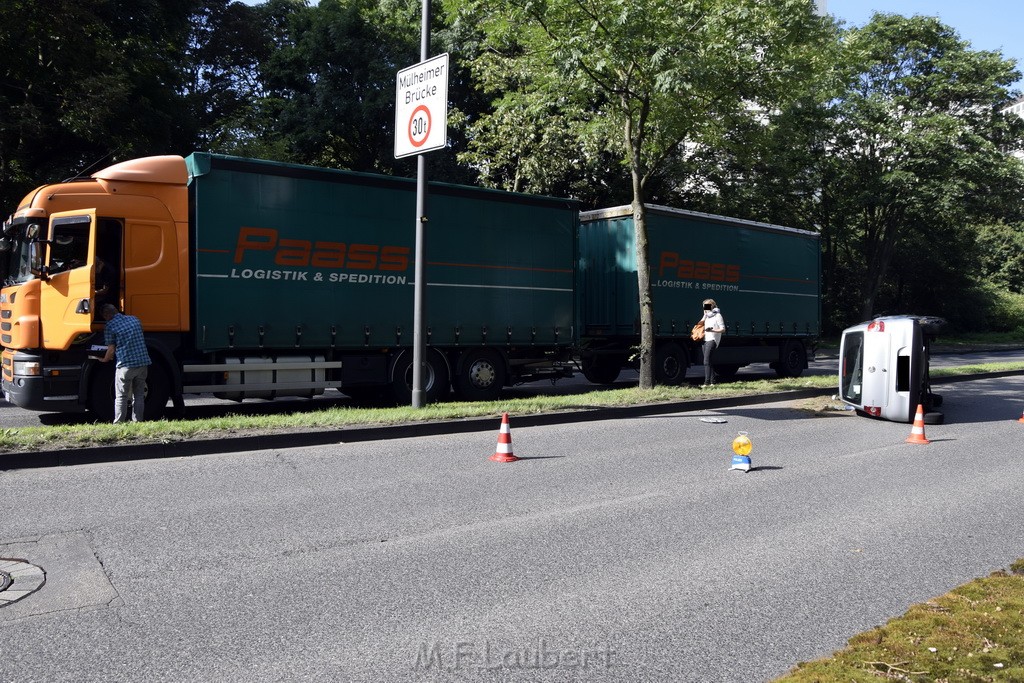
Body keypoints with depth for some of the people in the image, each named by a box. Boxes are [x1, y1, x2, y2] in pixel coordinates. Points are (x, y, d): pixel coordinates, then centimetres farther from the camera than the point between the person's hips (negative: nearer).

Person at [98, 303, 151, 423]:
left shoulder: (110, 326, -4)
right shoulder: (134, 319, 11)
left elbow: (111, 349, -4)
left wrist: (105, 359, 15)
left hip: (125, 365, -5)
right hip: (143, 363, 5)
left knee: (121, 397, 5)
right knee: (139, 396, 12)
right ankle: (137, 423, 14)